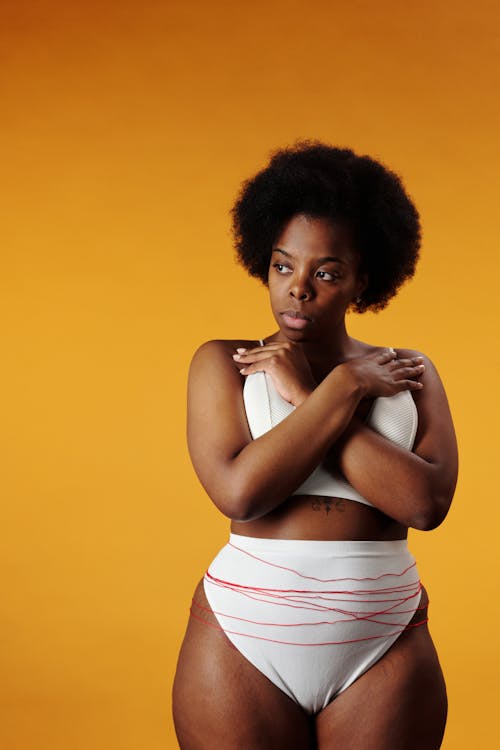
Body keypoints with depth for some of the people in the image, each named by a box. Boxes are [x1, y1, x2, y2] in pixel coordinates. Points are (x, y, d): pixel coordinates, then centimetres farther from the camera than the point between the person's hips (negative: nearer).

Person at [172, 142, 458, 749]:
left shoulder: (407, 373, 4)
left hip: (384, 652, 1)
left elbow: (428, 501, -13)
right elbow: (239, 491, -15)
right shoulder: (223, 363, 1)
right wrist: (344, 386, -11)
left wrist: (303, 395, -12)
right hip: (244, 641, -1)